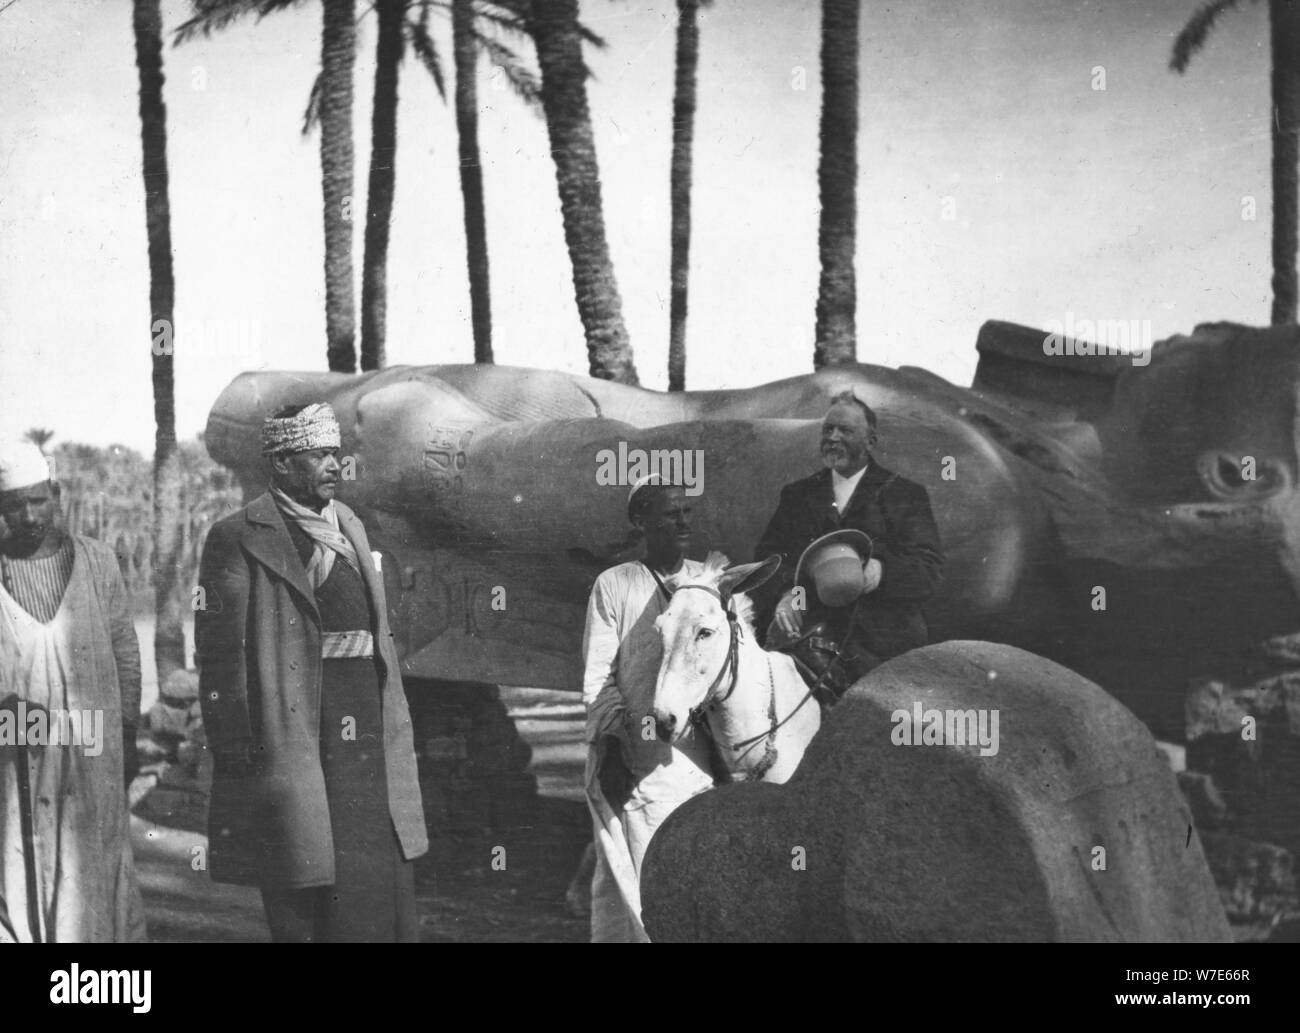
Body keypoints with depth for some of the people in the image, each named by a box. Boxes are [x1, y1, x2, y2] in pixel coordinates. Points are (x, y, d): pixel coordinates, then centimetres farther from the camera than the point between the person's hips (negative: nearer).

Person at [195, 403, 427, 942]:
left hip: (369, 732, 7)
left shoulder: (350, 527, 16)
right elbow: (219, 653, -10)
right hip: (292, 731, -7)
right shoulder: (239, 539, -6)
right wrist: (237, 751, -13)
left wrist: (394, 724, 14)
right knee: (304, 898, 0)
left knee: (384, 882, 11)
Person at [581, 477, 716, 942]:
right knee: (623, 872, 1)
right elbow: (597, 676, -2)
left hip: (696, 755, 3)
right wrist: (611, 743, -11)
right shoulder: (613, 585, 1)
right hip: (630, 760, -3)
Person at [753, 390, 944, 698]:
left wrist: (882, 571, -23)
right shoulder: (797, 495, 20)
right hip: (806, 635, 2)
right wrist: (783, 593, -13)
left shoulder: (905, 496, 10)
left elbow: (930, 570, -1)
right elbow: (767, 556, 11)